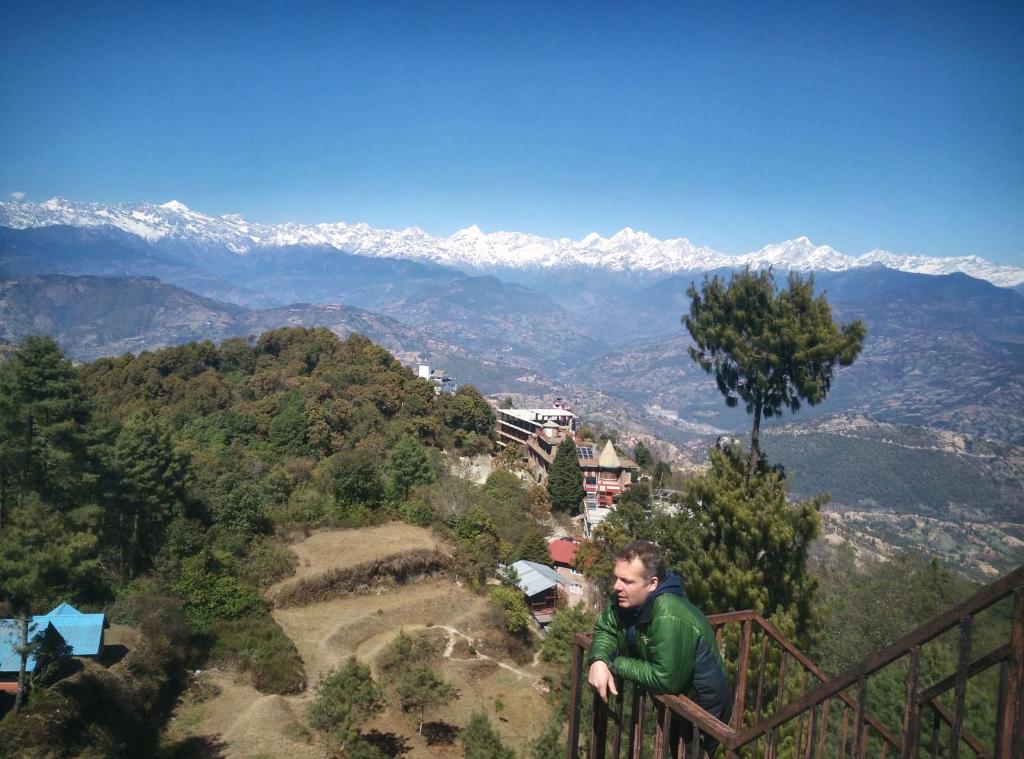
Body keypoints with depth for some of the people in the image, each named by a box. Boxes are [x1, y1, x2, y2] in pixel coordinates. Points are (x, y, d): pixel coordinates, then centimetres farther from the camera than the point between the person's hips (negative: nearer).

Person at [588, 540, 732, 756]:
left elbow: (665, 679, -38)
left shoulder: (669, 619, -40)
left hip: (703, 706, -8)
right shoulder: (623, 599, -14)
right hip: (672, 697, 8)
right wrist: (599, 660, -26)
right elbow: (605, 630, -3)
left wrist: (615, 665, -27)